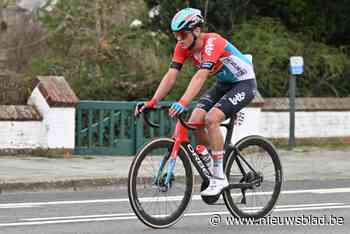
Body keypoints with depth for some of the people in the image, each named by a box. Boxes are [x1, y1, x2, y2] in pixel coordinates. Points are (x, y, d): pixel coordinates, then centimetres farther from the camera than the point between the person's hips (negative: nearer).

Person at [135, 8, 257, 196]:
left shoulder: (212, 43, -31)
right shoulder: (183, 47, -9)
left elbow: (200, 76, -43)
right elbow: (171, 76, -14)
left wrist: (183, 103, -54)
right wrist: (152, 102, -27)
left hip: (244, 83, -7)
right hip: (223, 84, 8)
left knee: (211, 119, -26)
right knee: (194, 122, -11)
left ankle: (219, 177, -18)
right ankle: (209, 171, 7)